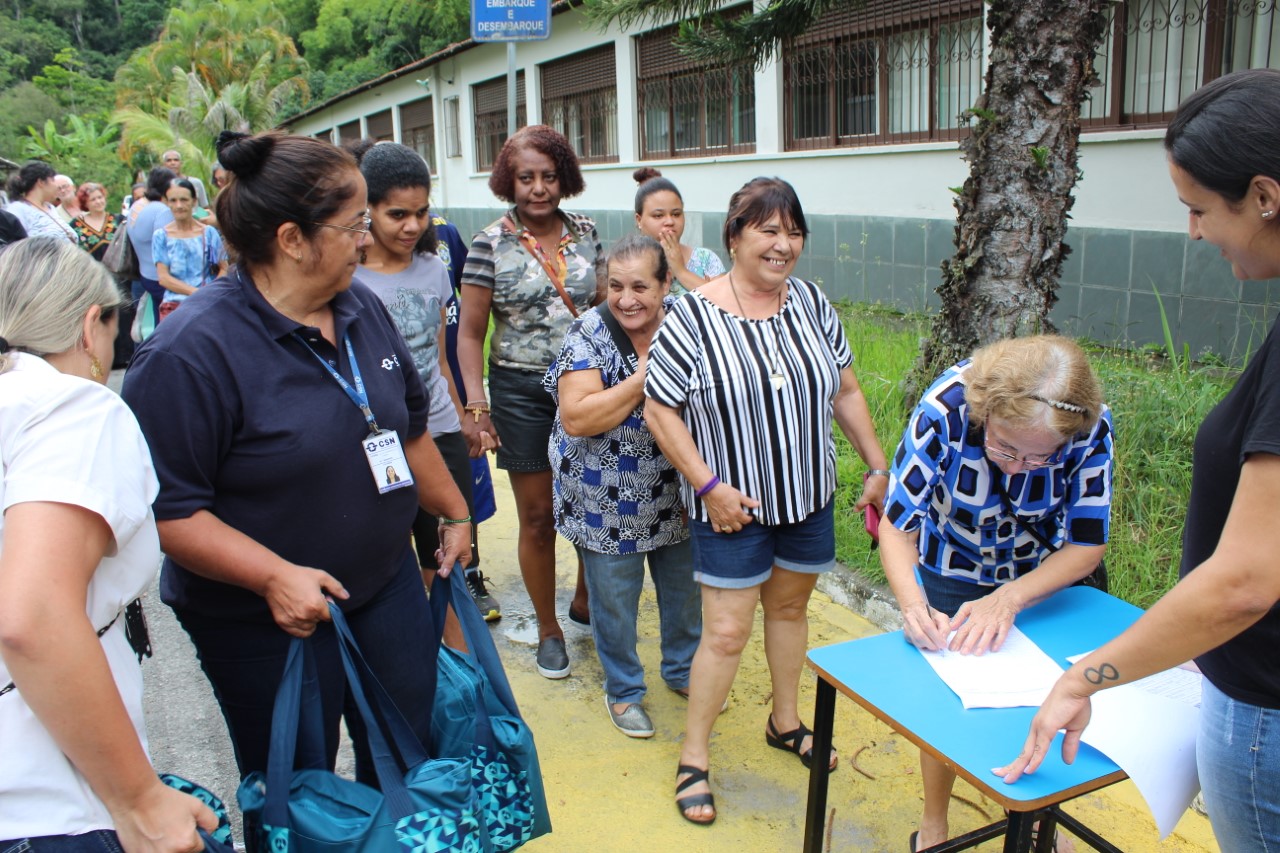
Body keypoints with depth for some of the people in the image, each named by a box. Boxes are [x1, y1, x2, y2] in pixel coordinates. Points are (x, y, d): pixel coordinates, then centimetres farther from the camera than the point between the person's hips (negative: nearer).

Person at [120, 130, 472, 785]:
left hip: (387, 584, 7)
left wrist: (454, 514, 18)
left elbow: (408, 427, 13)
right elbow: (164, 506, -24)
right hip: (267, 622, -6)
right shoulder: (191, 350, -22)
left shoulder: (362, 309, 1)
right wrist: (274, 577, -29)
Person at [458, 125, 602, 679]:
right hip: (522, 391, -3)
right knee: (538, 517, 7)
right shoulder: (491, 244, -6)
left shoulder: (585, 234, 4)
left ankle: (585, 600, 36)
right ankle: (548, 628, 26)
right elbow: (470, 333, -3)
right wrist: (475, 407, -10)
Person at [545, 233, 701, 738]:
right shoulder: (588, 335, -16)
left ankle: (682, 670, 45)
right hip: (607, 502, -4)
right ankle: (623, 690, 35)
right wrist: (644, 379, -27)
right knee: (615, 601, 11)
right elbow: (576, 418, -25)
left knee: (685, 589, 19)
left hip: (675, 495, 4)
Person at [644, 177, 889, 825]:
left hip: (807, 497, 5)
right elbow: (660, 410, -13)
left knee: (790, 606, 20)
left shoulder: (812, 303, 0)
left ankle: (785, 722, 42)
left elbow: (845, 391, 8)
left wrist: (877, 467, 7)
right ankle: (693, 758, 19)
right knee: (726, 632, 0)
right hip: (733, 504, -5)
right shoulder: (692, 316, -15)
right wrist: (707, 485, -17)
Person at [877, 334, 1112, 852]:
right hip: (953, 570, -1)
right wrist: (913, 604, -48)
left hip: (1042, 572, 2)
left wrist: (1010, 599, -37)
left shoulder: (1091, 427, -32)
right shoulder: (946, 408, -37)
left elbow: (1087, 544, -22)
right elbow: (897, 525, -30)